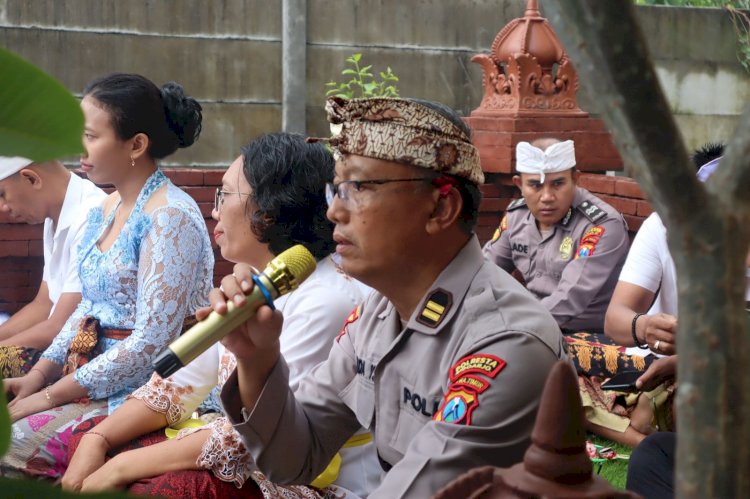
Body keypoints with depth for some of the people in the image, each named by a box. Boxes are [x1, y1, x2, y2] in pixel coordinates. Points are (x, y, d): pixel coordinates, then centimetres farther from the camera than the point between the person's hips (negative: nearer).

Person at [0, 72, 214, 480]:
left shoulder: (170, 219, -16)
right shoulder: (106, 210, 12)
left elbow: (151, 343, -20)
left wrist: (53, 394, -17)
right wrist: (38, 375, 4)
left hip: (137, 390, -8)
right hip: (86, 377, 8)